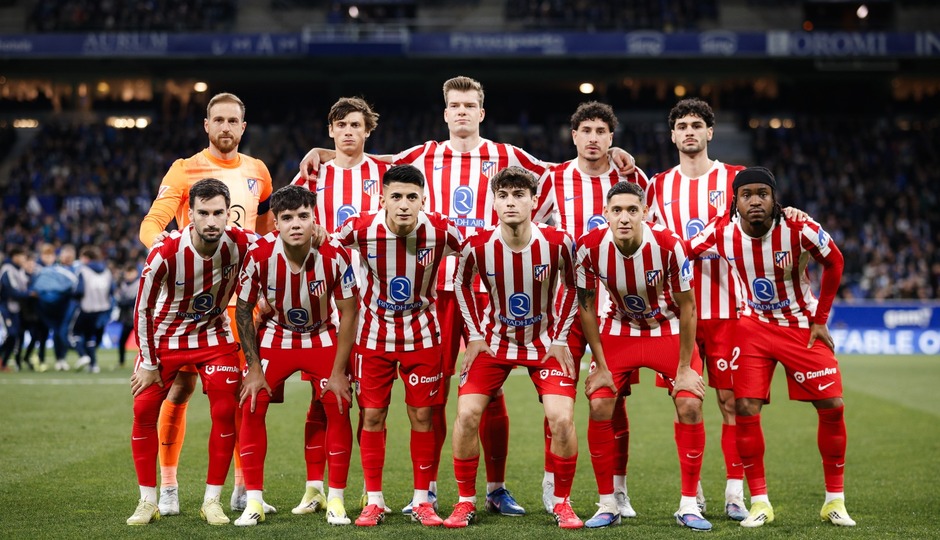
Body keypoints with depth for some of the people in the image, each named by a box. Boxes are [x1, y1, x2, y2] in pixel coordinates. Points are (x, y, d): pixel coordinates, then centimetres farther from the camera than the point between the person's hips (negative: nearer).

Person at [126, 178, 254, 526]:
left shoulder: (242, 244, -23)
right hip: (165, 336, -1)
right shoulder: (166, 253, -28)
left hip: (214, 335, 1)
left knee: (226, 413, -8)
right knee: (144, 411, -5)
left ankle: (212, 501, 5)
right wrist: (148, 363, -10)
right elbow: (144, 309, -16)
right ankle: (148, 502, 9)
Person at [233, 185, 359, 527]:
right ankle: (253, 502, -3)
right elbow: (243, 310, -10)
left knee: (338, 407, -13)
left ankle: (336, 501, -1)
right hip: (274, 337, 0)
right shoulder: (259, 256, -23)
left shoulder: (334, 256, -24)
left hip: (323, 337, 0)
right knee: (251, 406, -13)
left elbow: (348, 313, -14)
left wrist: (338, 371, -14)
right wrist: (254, 367, -11)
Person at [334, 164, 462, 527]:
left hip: (422, 333, 0)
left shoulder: (441, 231, -18)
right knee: (372, 416, 2)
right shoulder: (360, 229, -19)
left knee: (422, 416, 2)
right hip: (373, 333, 0)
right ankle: (374, 501, 13)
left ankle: (422, 501, 13)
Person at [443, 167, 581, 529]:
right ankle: (466, 502, 7)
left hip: (545, 343, -1)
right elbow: (461, 284, 4)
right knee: (467, 414, -11)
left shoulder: (557, 242, -19)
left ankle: (562, 503, 6)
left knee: (562, 418, -15)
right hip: (494, 340, 1)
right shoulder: (477, 246, -17)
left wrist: (559, 338, -3)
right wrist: (476, 335, 0)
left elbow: (572, 286, 0)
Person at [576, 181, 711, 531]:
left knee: (690, 405, -14)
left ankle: (688, 505, -1)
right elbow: (586, 307, -8)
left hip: (669, 329, -1)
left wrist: (685, 367, -13)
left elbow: (687, 306, -15)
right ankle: (607, 505, 3)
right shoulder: (590, 247, -23)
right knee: (599, 407, -11)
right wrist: (600, 366, -8)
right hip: (619, 329, 1)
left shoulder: (668, 246, -28)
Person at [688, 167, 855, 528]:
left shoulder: (799, 229, -23)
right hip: (755, 326, 1)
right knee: (745, 409, -11)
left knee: (832, 407, -5)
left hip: (803, 325, -1)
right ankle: (759, 502, 4)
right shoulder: (721, 232, -18)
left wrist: (820, 320, -3)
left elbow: (834, 263, -6)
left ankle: (835, 501, 12)